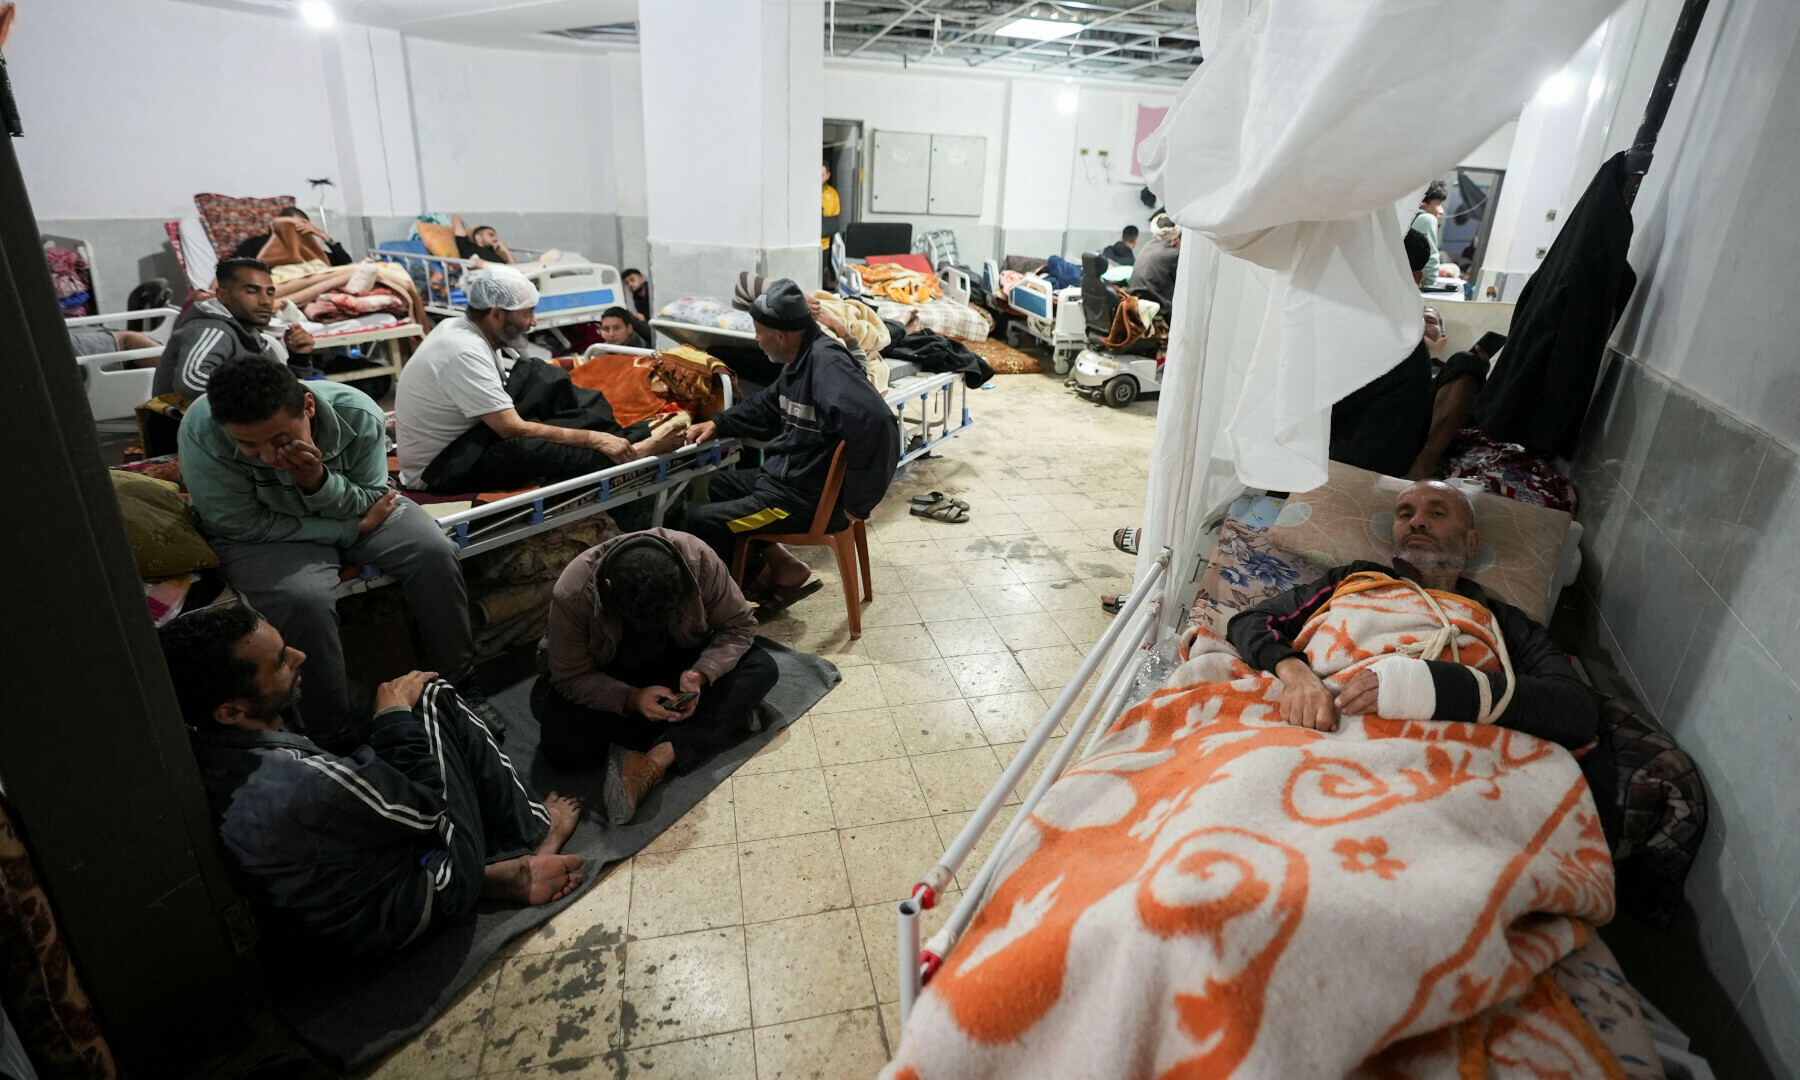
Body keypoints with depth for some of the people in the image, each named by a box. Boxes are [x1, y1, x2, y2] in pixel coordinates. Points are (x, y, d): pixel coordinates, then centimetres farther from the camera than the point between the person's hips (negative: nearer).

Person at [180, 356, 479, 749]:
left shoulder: (358, 413, -25)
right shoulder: (200, 431, -29)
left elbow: (372, 502, -12)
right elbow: (241, 525, -20)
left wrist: (319, 481, -34)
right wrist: (354, 528, -22)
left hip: (349, 505, 3)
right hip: (266, 533, -2)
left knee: (435, 554, -19)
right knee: (304, 600, -31)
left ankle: (456, 686, 1)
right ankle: (334, 739, -12)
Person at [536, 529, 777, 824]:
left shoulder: (699, 559, -30)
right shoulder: (572, 595, -32)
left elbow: (739, 626, -18)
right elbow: (572, 678, -20)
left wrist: (702, 673, -35)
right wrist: (631, 699, -37)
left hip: (680, 663, 1)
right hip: (609, 678, 0)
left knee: (761, 668, -22)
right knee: (561, 745, -29)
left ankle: (658, 758, -29)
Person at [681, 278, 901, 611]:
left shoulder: (827, 363, -25)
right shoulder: (801, 358, 7)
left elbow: (873, 422, -38)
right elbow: (766, 406, 25)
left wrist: (856, 501, -30)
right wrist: (718, 424, 14)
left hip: (807, 499, -10)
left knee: (697, 521, -8)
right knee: (716, 485, 23)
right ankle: (780, 569, 15)